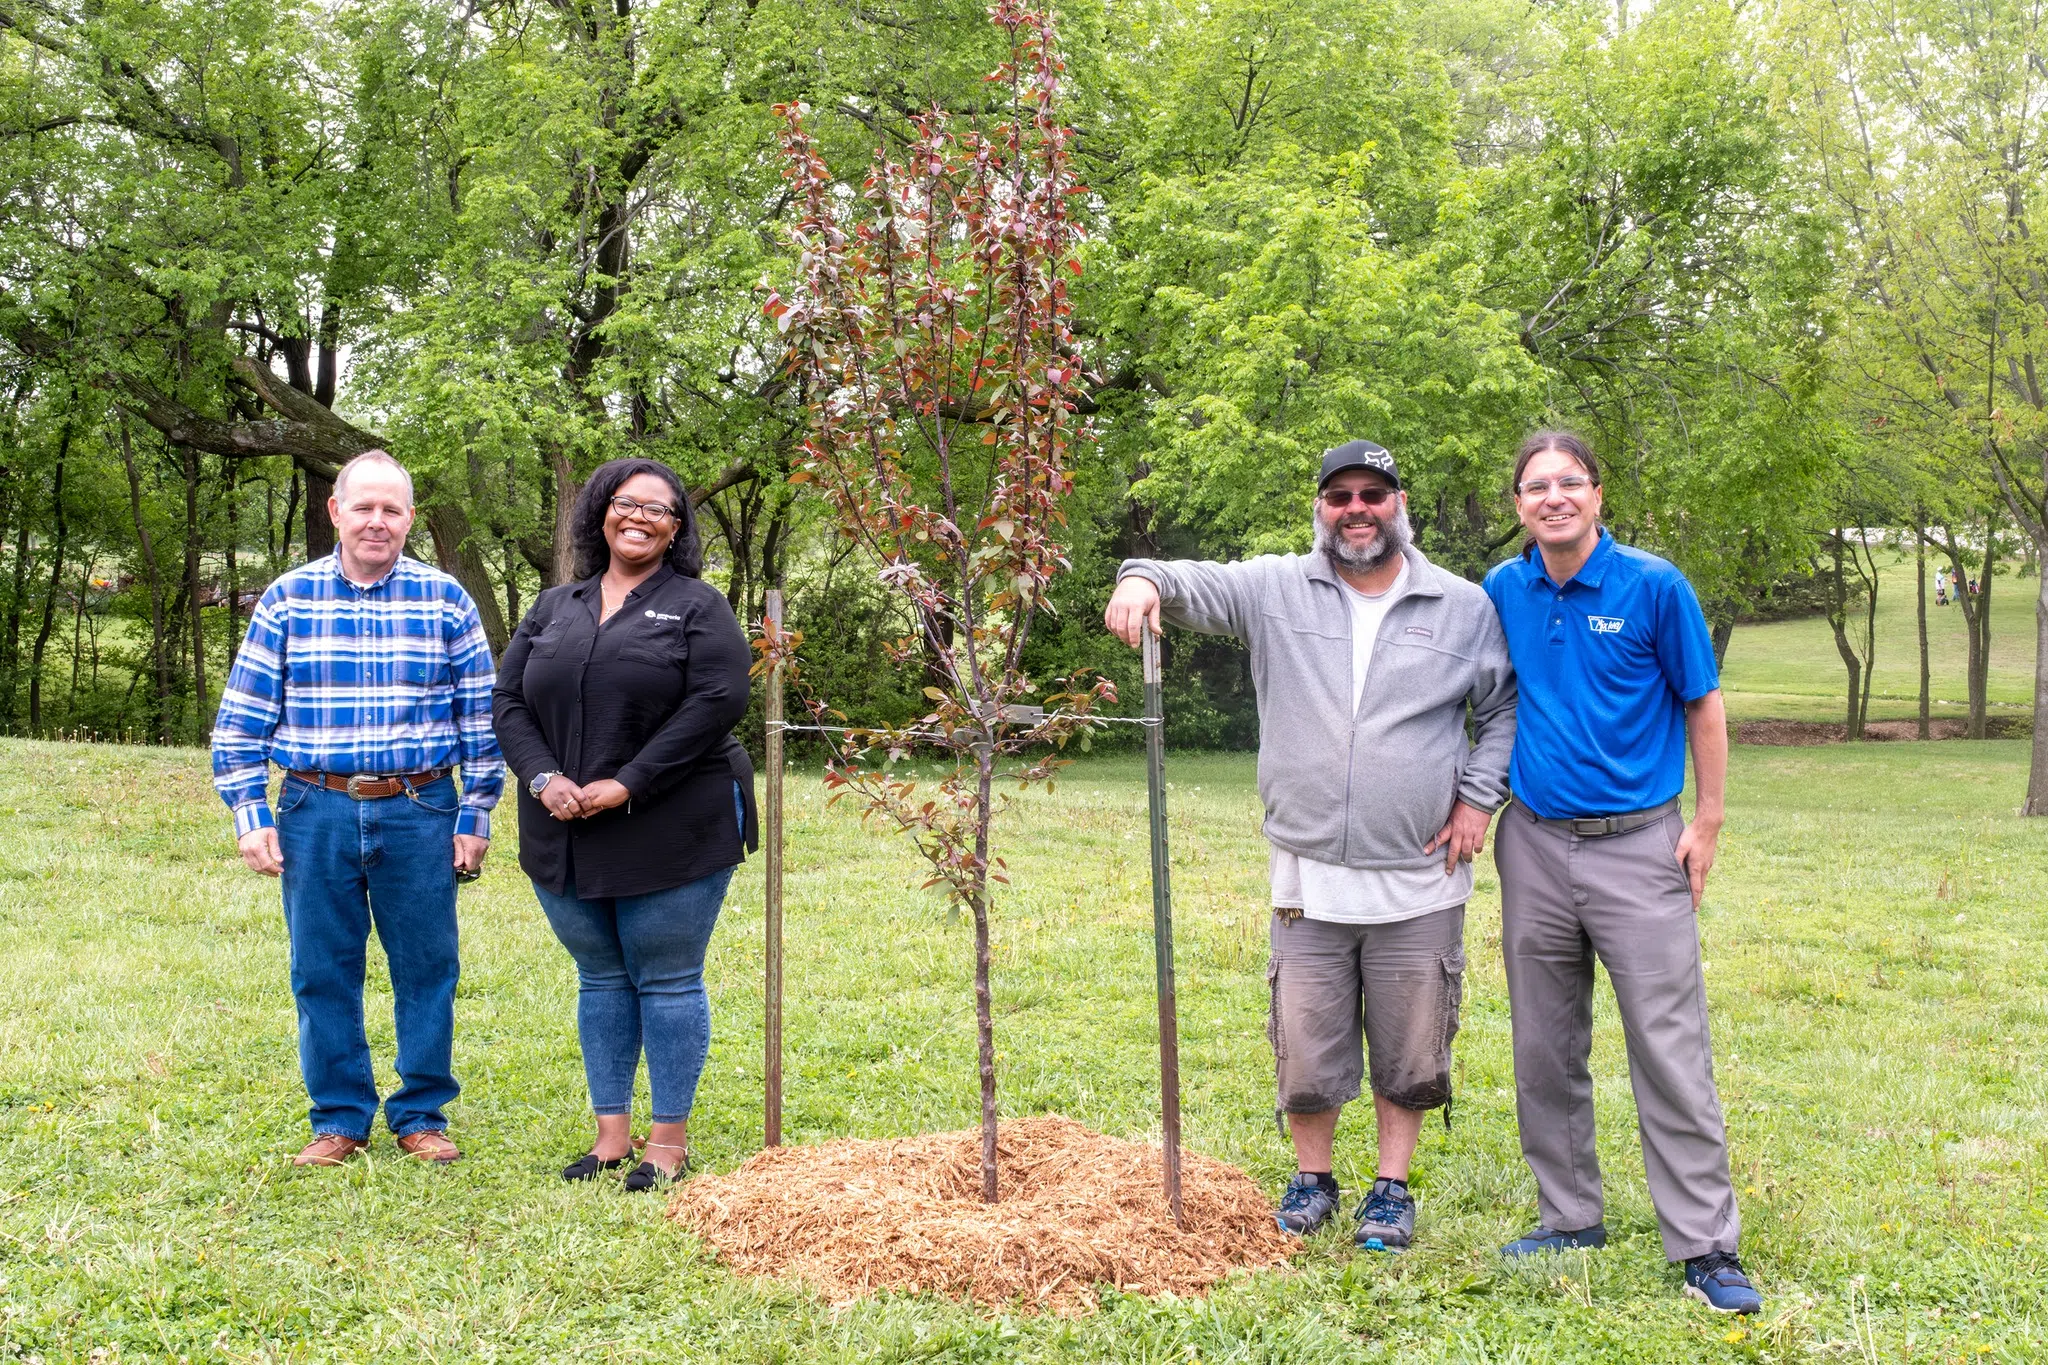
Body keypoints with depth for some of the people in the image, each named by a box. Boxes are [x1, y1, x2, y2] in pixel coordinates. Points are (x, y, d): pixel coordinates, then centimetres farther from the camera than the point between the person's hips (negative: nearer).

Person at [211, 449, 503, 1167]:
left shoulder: (445, 599, 3)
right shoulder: (287, 599, 4)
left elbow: (482, 716, 5)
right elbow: (242, 716, 5)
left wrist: (475, 816, 1)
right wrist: (250, 817, -1)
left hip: (420, 812, 0)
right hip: (316, 813, 1)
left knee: (427, 970, 6)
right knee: (323, 974, 7)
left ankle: (421, 1115, 21)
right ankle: (340, 1118, 22)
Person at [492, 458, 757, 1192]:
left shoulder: (697, 606, 0)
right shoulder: (553, 609, 14)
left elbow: (716, 702, -13)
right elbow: (511, 702, 9)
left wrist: (626, 785, -17)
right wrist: (544, 779, -11)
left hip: (669, 834, -4)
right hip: (567, 835, 5)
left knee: (667, 981, 1)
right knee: (600, 980, 12)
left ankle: (670, 1139, 11)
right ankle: (612, 1133, 21)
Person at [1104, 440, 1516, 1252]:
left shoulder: (1466, 608, 3)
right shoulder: (1277, 590, 2)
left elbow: (1506, 705, 12)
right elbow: (1194, 583, -6)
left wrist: (1480, 794, 2)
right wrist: (1145, 580, -29)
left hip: (1420, 882, 0)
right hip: (1310, 879, 0)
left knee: (1409, 1048, 9)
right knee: (1306, 1047, 8)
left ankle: (1392, 1188, 26)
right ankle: (1313, 1178, 29)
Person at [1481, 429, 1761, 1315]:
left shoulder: (1653, 586, -6)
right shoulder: (1503, 592, 4)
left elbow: (1702, 704, 0)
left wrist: (1708, 821, -3)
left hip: (1639, 845, -4)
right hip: (1534, 845, 4)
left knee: (1672, 1051, -4)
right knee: (1545, 1052, 11)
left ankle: (1706, 1247, 4)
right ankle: (1571, 1218, 25)